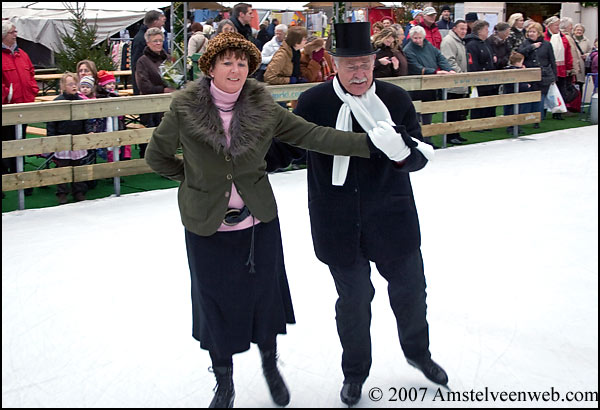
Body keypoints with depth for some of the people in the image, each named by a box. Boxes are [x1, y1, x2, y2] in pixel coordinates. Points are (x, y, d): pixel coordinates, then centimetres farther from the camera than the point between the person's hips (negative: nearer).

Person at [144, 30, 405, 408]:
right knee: (216, 302, 10)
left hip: (259, 220, 1)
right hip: (208, 225, -1)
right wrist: (195, 177, 2)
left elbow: (310, 135, -11)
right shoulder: (185, 108, -12)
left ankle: (270, 365, 40)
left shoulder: (262, 107, -8)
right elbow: (157, 156, 1)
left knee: (264, 293, 11)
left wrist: (368, 143, -19)